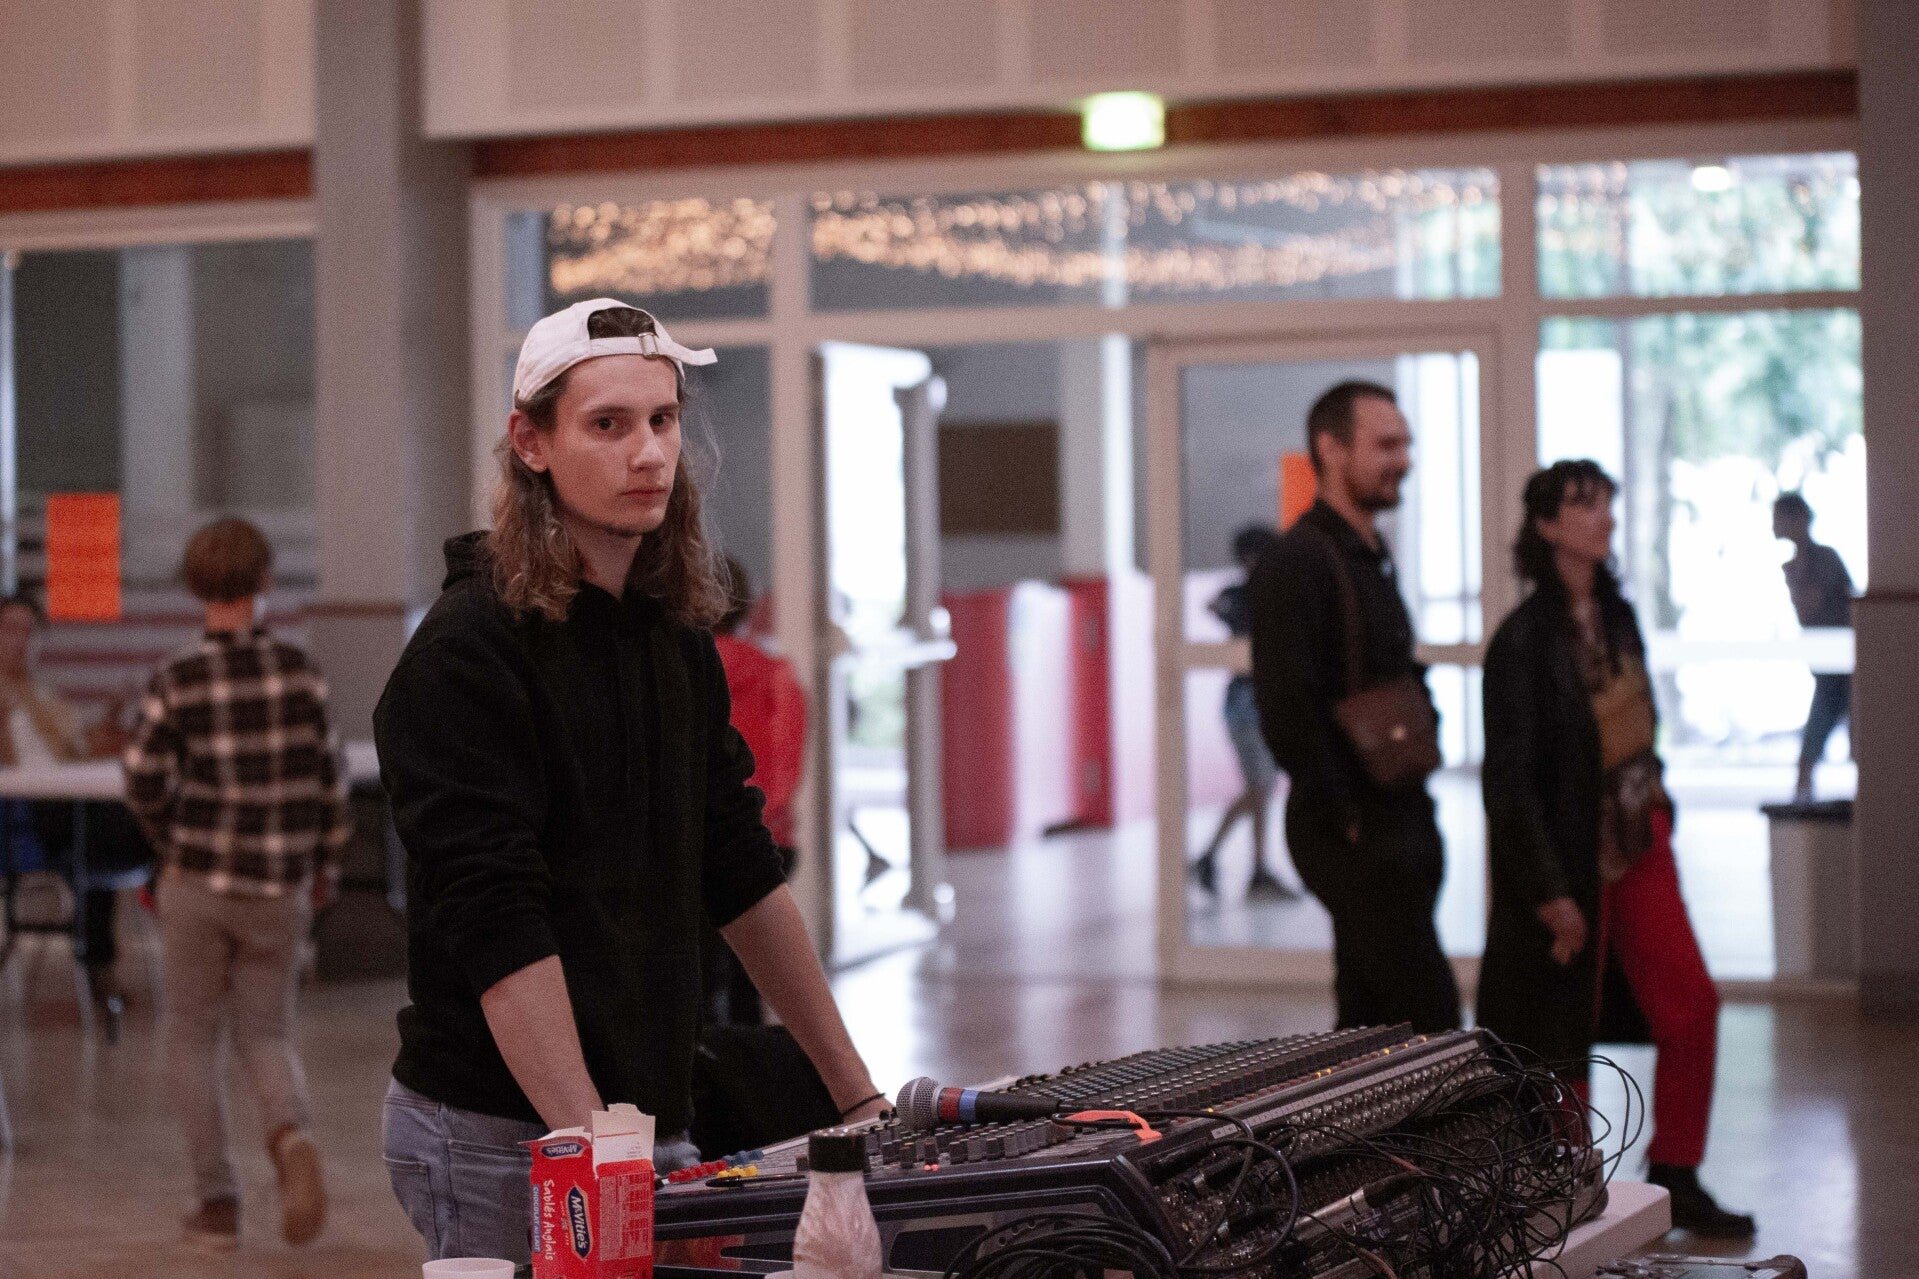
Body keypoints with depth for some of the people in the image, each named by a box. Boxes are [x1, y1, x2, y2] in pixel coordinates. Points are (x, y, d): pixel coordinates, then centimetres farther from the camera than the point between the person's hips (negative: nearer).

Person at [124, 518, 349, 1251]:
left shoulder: (178, 683, -8)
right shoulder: (299, 672, -3)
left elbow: (145, 783, -6)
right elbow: (329, 775, 0)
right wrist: (326, 863, 14)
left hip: (199, 881, -2)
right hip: (281, 887, 2)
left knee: (193, 1039, 13)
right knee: (266, 1036, 13)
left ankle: (218, 1204, 10)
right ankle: (292, 1137, -19)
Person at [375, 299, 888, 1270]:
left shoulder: (676, 640, 11)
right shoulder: (466, 653, -13)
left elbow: (744, 879, 17)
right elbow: (500, 933, -19)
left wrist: (856, 1095, 17)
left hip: (655, 1120, 7)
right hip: (501, 1141, -7)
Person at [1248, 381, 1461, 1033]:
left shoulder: (1370, 558, 17)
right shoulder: (1297, 562, -14)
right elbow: (1286, 710, -22)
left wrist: (1411, 810, 15)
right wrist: (1346, 820, -19)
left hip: (1397, 825, 9)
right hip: (1355, 832, -9)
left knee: (1371, 1018, 12)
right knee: (1428, 1010, -12)